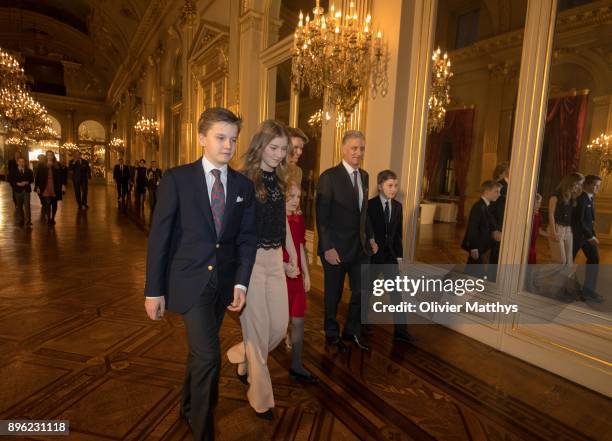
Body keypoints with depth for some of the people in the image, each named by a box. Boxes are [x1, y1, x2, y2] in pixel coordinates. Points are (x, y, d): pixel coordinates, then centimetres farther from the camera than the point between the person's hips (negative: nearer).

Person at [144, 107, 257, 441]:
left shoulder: (244, 185, 2)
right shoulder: (177, 178, -8)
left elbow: (247, 237, 3)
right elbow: (159, 236, -8)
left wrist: (241, 282, -8)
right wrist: (154, 290, -8)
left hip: (224, 282, 4)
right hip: (189, 280, -4)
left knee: (200, 351, 21)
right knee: (208, 356, -8)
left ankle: (189, 408, 47)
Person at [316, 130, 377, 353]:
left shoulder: (364, 176, 8)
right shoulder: (329, 176, -13)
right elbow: (322, 217, -15)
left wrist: (370, 237, 11)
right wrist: (328, 248, -19)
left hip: (360, 247, 6)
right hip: (336, 248, -6)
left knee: (362, 292, 14)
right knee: (333, 295, 12)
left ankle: (352, 331, 37)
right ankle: (332, 333, 35)